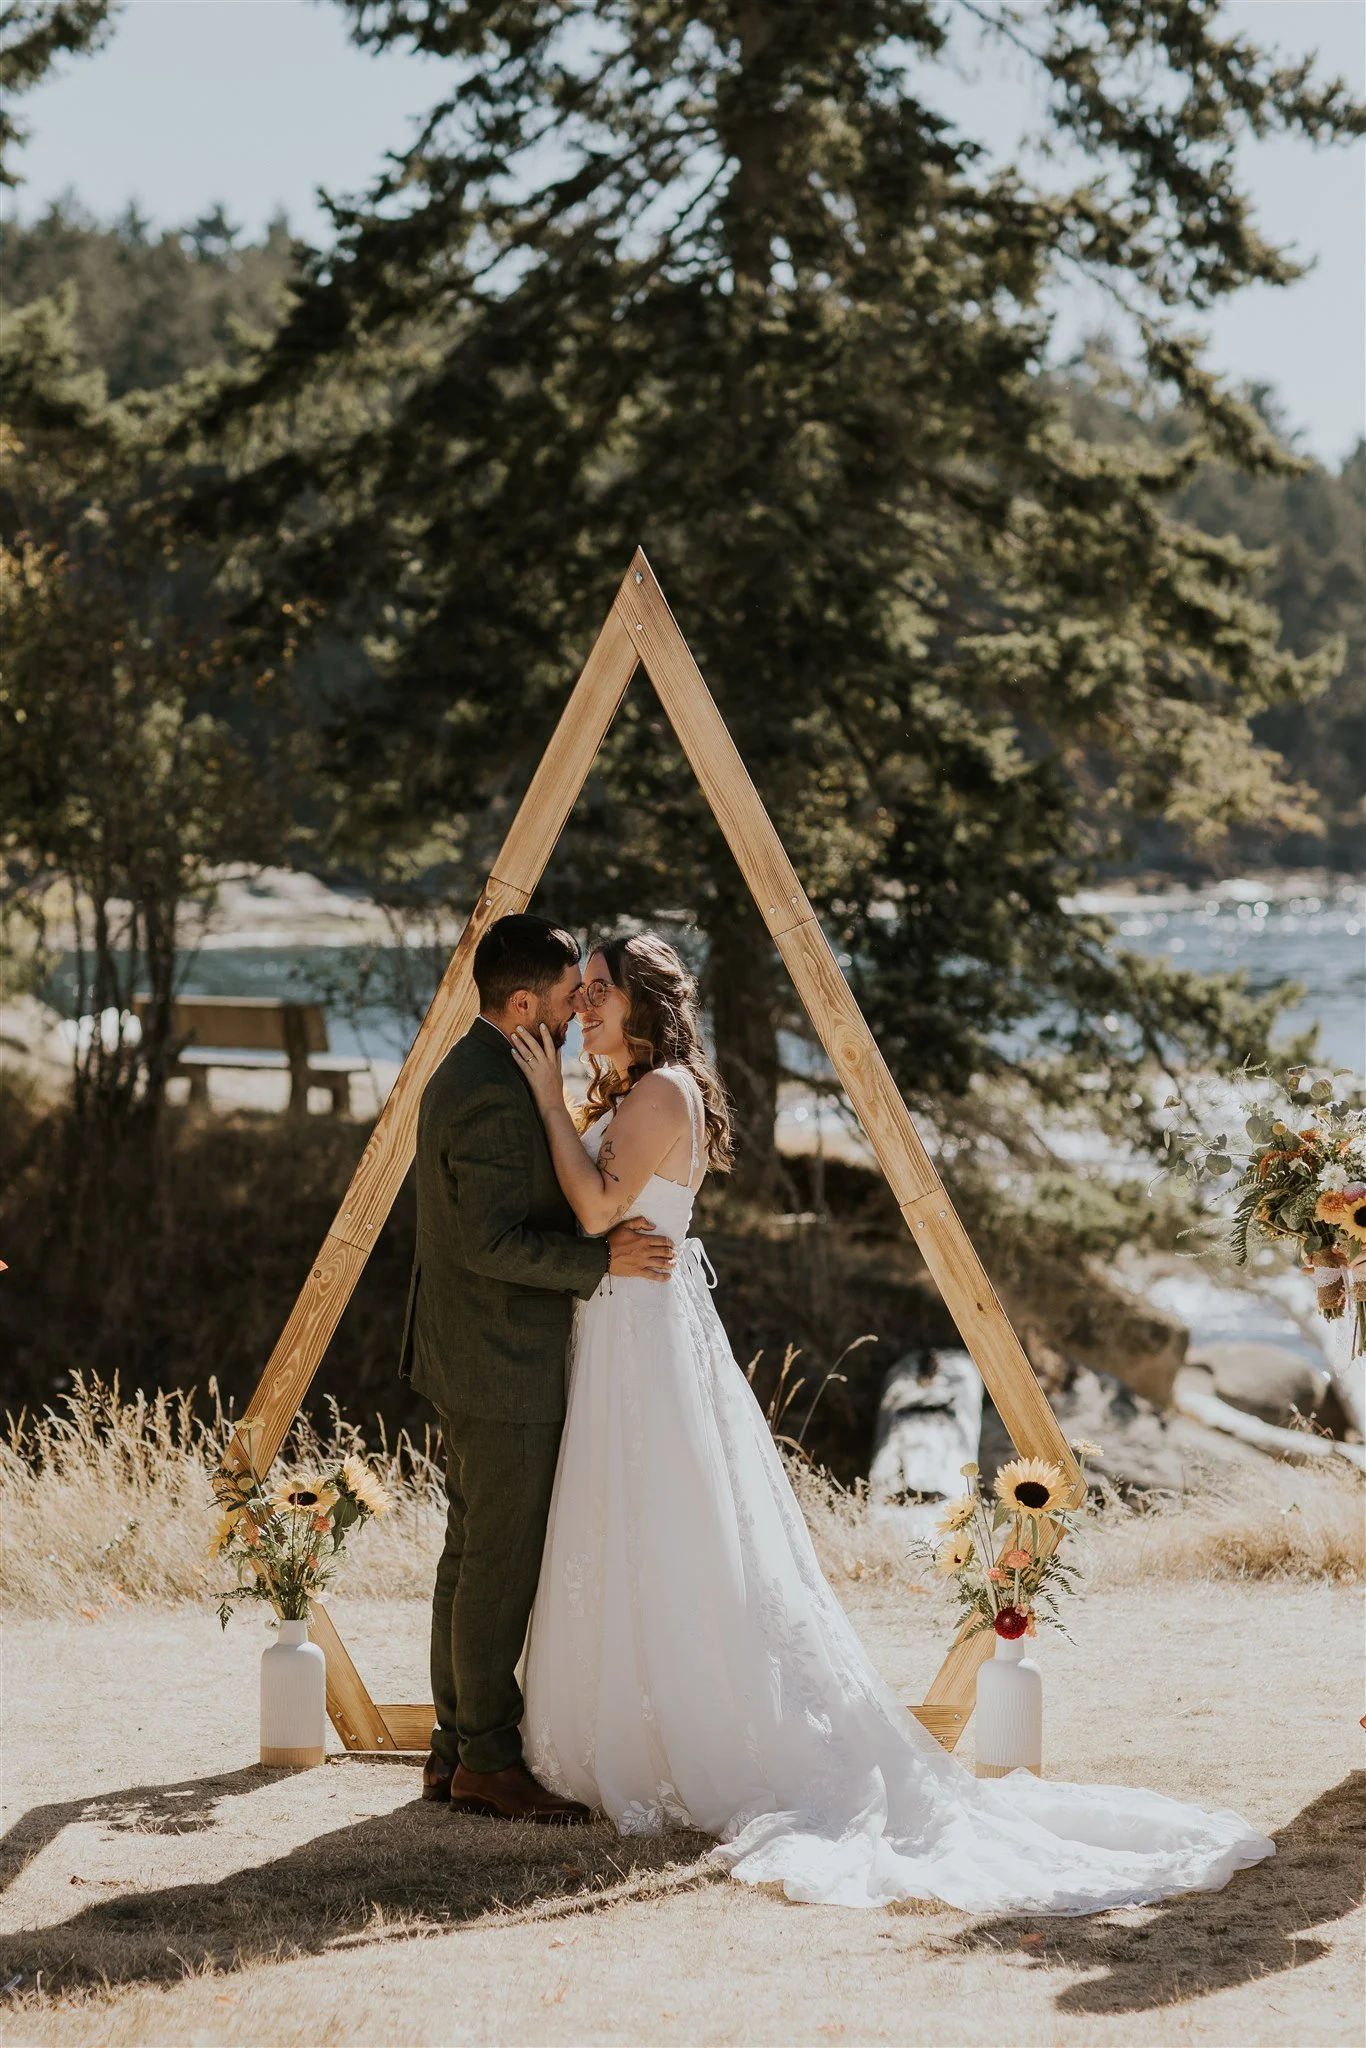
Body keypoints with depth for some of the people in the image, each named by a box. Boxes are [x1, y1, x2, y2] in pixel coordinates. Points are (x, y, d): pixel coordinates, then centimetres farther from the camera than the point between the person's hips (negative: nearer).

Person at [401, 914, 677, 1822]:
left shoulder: (471, 1071, 12)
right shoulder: (495, 1094, -21)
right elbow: (491, 1242, -25)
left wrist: (605, 1227, 16)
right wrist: (604, 1259, -21)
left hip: (474, 1360, 11)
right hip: (503, 1369, -11)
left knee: (474, 1555, 14)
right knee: (503, 1564, -4)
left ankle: (457, 1749, 20)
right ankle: (487, 1760, 3)